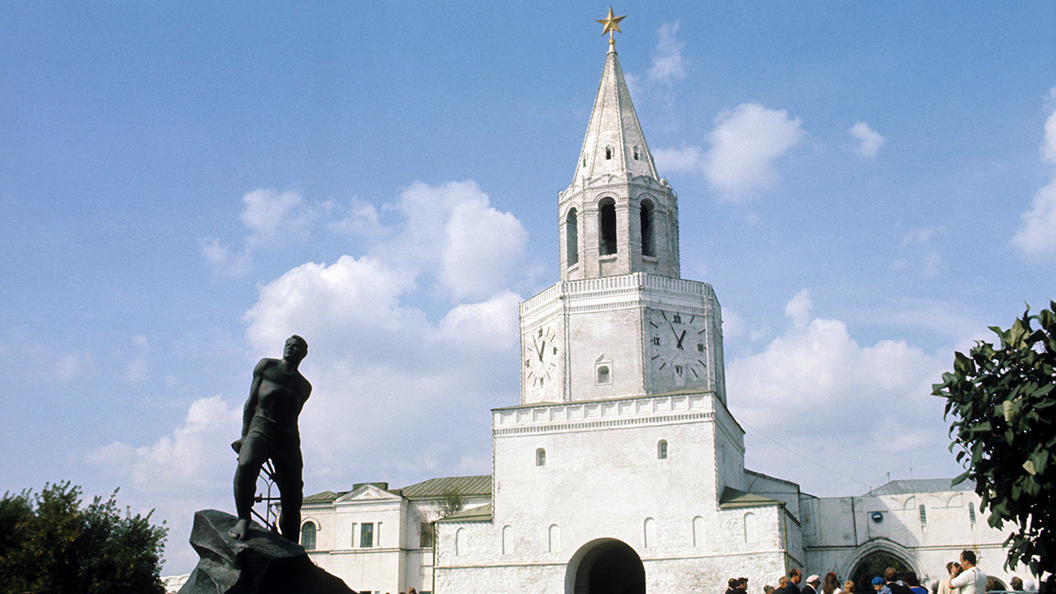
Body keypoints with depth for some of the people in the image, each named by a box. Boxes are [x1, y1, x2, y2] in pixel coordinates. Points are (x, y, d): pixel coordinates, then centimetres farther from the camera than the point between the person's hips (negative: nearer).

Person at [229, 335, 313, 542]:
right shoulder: (267, 366, 16)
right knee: (246, 465, -35)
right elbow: (251, 402, 10)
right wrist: (244, 435, -2)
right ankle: (243, 519, -22)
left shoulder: (304, 386, 25)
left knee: (293, 497, -5)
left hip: (288, 437, 3)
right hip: (261, 427, -3)